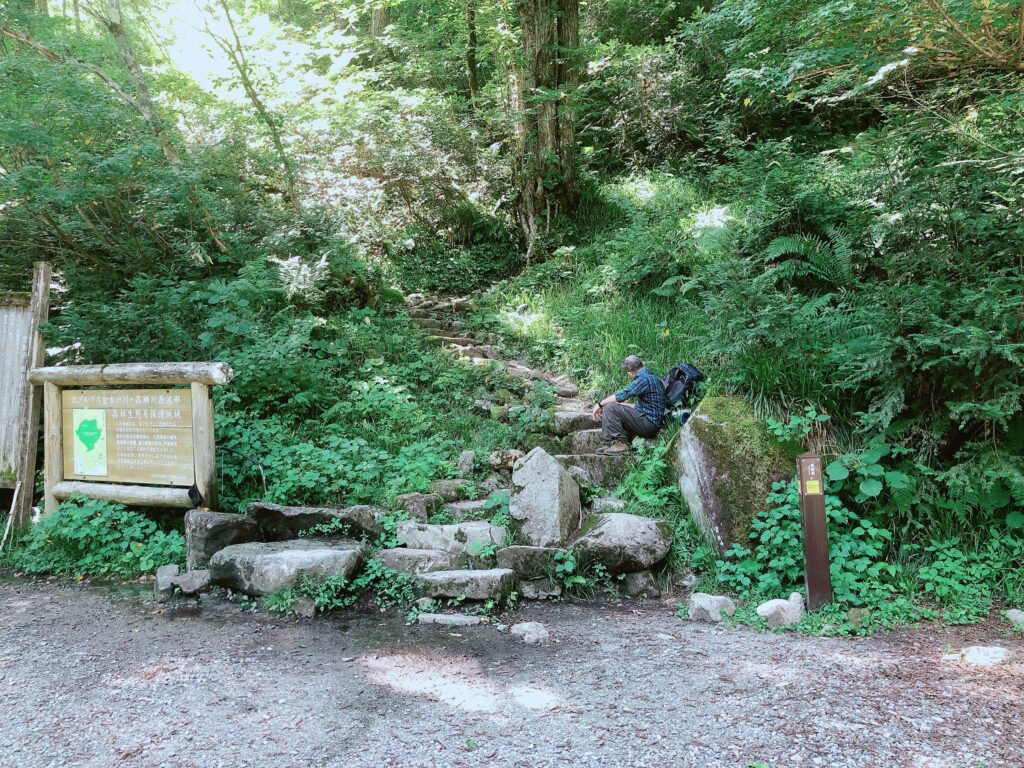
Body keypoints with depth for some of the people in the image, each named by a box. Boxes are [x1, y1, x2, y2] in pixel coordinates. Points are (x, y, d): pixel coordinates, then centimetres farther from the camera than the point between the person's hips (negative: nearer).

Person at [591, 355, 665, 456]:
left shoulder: (644, 379, -16)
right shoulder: (651, 377, 16)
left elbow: (622, 395, -19)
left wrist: (600, 404, -8)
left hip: (649, 424, -10)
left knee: (610, 407, -18)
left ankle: (620, 444, -14)